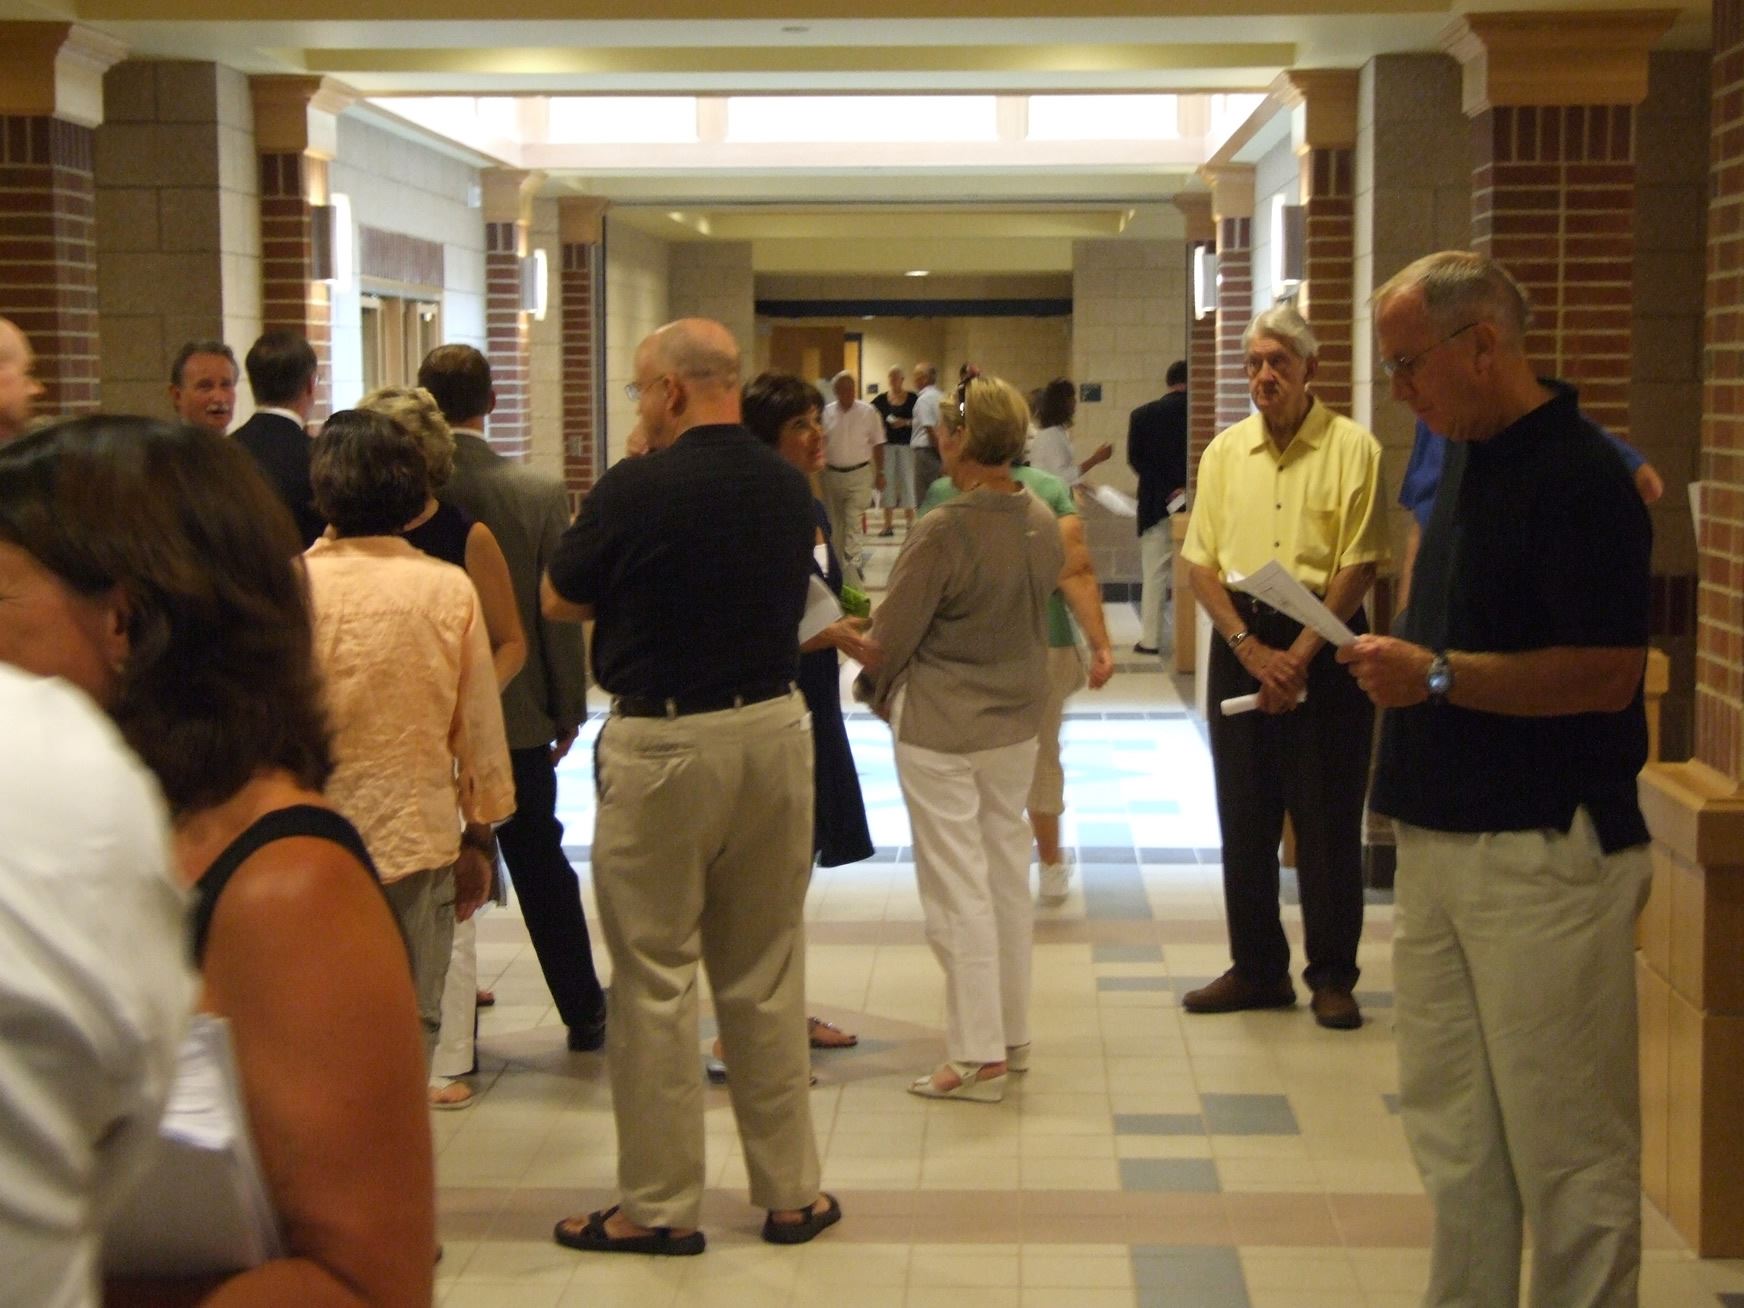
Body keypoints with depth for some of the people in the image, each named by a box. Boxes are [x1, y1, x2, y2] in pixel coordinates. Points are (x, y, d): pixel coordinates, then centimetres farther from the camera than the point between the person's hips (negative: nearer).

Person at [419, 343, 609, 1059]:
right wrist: (569, 710, 6)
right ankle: (584, 1015, 25)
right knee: (541, 867, 15)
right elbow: (560, 615, -6)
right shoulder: (540, 492, -11)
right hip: (517, 712, 1)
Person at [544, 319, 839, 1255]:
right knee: (767, 974, 14)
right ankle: (791, 1193, 20)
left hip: (662, 741, -5)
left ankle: (658, 1205, 11)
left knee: (655, 976, 4)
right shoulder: (789, 487, 1)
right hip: (774, 726, 5)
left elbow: (560, 601, -1)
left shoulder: (633, 491, -15)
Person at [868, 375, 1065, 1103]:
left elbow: (889, 639, -15)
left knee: (957, 890, 1)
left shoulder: (942, 532, -23)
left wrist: (881, 693, 5)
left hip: (940, 731, -7)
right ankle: (1012, 1036, 26)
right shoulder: (1043, 523, -2)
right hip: (1016, 722, 7)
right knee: (1008, 877, 16)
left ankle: (978, 1057, 6)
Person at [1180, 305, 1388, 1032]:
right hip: (1240, 640, 4)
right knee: (1244, 816, 8)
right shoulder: (1225, 451, 8)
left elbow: (1358, 567, -9)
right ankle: (1257, 969, 19)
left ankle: (1332, 977, 11)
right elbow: (1201, 564, 5)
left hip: (1324, 643, -4)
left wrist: (1298, 657, -13)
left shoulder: (1351, 447, -5)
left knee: (1328, 820, 0)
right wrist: (1250, 647, -8)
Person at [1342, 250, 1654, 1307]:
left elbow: (1604, 673, -22)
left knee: (1564, 1141, 1)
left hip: (1544, 853, -9)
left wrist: (1436, 674, -20)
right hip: (1444, 840, 9)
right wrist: (1393, 661, 9)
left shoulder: (1581, 477, -16)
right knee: (1451, 1126, 16)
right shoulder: (1470, 464, 13)